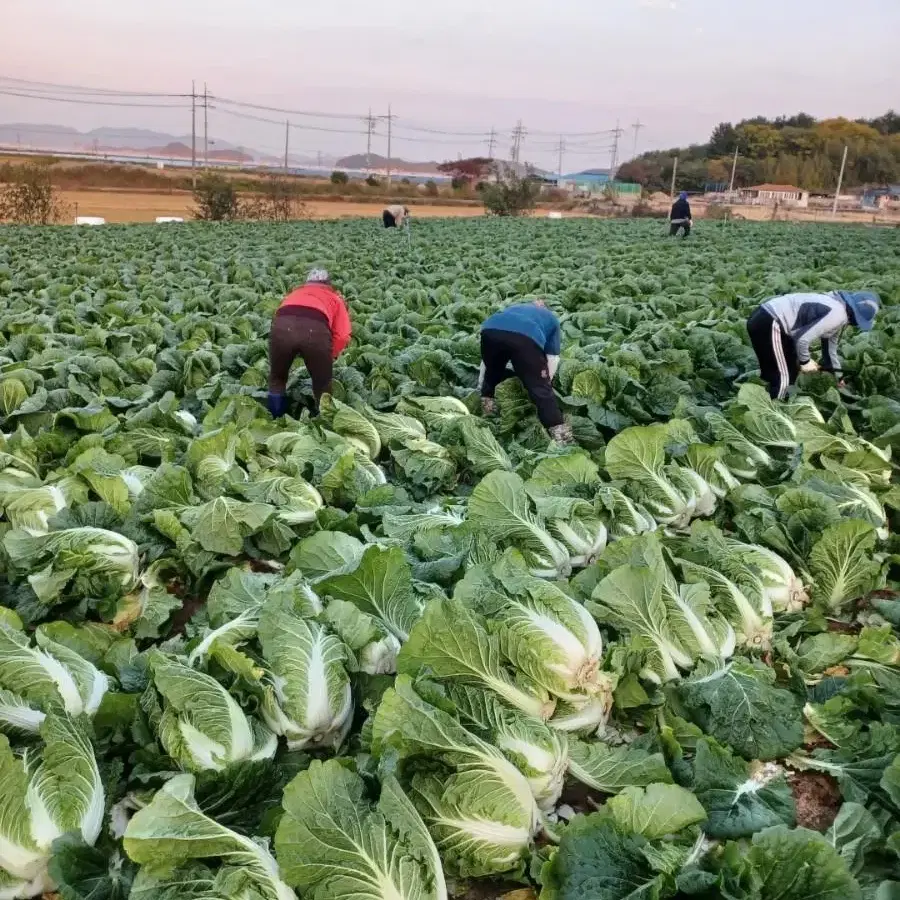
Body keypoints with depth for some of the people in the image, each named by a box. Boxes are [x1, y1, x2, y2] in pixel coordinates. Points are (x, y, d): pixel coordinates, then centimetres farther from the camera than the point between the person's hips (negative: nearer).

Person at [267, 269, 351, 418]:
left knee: (276, 379, 27)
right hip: (315, 329, -2)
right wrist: (329, 357, 32)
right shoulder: (335, 298, 32)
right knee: (323, 386, 19)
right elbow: (343, 336, 17)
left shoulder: (294, 293, 41)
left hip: (282, 326, 2)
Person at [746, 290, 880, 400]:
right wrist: (805, 361, -3)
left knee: (791, 371, 21)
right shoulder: (837, 315, -17)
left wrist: (839, 378, 39)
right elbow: (802, 339, -22)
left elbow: (830, 346, 30)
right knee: (782, 378, -8)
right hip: (767, 324, -11)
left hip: (771, 320, 11)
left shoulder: (838, 310, 17)